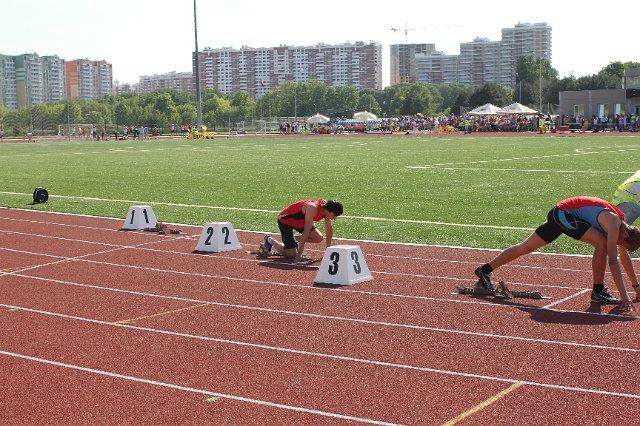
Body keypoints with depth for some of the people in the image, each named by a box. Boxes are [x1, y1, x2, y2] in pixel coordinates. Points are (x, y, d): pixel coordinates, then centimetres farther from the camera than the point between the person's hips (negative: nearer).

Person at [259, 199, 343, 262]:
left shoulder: (327, 207, -12)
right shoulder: (313, 208, -35)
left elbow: (329, 228, 1)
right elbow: (306, 231, -36)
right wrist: (299, 254, -34)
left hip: (300, 221, 8)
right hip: (284, 220, -8)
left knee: (318, 238, -8)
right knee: (291, 255, -12)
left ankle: (294, 241, 11)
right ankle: (269, 240, 8)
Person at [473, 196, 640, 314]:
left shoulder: (622, 225, 6)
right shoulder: (614, 224, -21)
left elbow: (625, 258, 19)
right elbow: (613, 260, -26)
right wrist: (624, 296, -27)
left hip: (559, 214, 9)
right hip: (564, 213, -9)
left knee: (526, 246, 12)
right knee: (602, 244, -18)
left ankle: (484, 270, 18)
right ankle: (598, 291, -10)